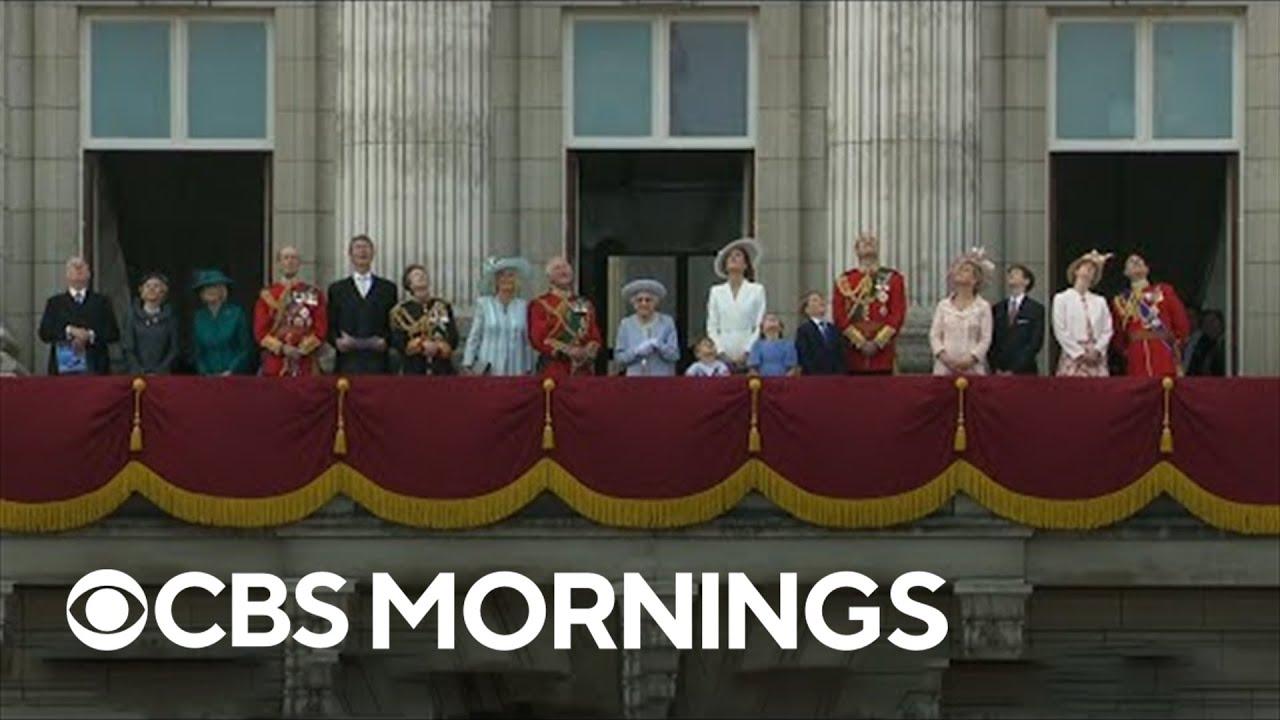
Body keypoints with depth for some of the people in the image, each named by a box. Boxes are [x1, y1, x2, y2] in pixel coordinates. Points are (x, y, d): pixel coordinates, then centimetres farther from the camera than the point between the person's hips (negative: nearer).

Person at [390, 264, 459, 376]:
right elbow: (398, 341, -4)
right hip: (413, 371, -2)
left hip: (442, 370, 2)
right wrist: (421, 346, -16)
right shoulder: (400, 311, 5)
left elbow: (453, 338, 4)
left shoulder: (443, 307, 11)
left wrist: (438, 347, -15)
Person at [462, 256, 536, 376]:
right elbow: (474, 338, 5)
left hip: (516, 371, 1)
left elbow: (528, 341, 10)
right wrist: (469, 366, 2)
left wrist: (528, 369, 9)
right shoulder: (483, 304, 3)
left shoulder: (523, 306, 6)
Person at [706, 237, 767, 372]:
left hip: (748, 358, -2)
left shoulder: (757, 290, 5)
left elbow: (760, 327, 0)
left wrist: (746, 353, -10)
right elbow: (712, 327, 10)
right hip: (724, 358, 2)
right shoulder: (716, 292, 13)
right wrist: (721, 353, -4)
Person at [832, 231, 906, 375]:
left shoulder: (893, 278, 8)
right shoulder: (844, 281, 8)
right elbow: (839, 316, 1)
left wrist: (877, 343, -8)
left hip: (883, 354, 0)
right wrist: (861, 343, -8)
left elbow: (898, 315, 0)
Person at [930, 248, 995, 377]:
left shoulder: (983, 307, 6)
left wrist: (971, 358, -14)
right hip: (945, 367, 2)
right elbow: (934, 335, 8)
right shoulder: (943, 305, 12)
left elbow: (985, 339, 0)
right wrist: (943, 355, -9)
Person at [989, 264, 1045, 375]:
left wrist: (1014, 370, -12)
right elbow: (991, 342, 10)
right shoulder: (997, 309, 12)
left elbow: (1036, 342, -6)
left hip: (1024, 373, -3)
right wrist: (995, 368, -4)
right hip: (999, 373, 3)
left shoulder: (1036, 309, 1)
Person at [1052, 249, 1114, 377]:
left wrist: (1097, 350, -7)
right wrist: (1080, 353, -10)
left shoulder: (1100, 301, 16)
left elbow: (1107, 330, 10)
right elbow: (1060, 331, -3)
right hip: (1073, 356, -3)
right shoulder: (1062, 298, 5)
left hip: (1097, 360, 3)